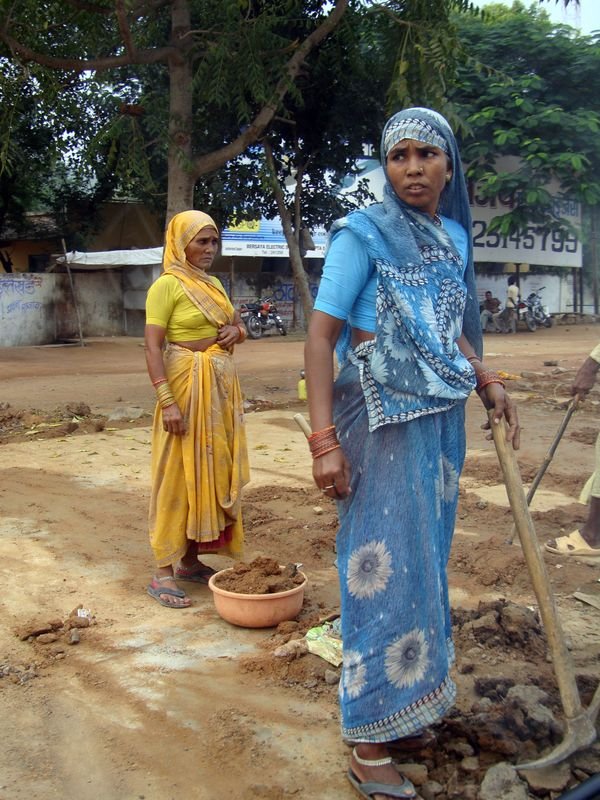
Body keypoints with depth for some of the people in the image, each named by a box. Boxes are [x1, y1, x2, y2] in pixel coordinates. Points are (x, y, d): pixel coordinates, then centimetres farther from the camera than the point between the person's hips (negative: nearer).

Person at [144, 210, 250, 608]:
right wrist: (167, 401, -24)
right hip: (187, 386, -8)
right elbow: (153, 347, -15)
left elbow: (239, 325, 24)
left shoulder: (214, 284, 14)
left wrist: (236, 331, -1)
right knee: (178, 474, -6)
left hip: (222, 388, 8)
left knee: (213, 471, 10)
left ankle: (191, 559, 21)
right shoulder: (167, 285, -8)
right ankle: (163, 572, 1)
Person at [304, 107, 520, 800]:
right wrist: (323, 440, -21)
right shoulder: (363, 233, -9)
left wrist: (487, 380, 5)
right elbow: (321, 334, -14)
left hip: (441, 419, 7)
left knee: (426, 558, 15)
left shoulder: (454, 237, 11)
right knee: (384, 567, -4)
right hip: (380, 420, -7)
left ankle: (410, 690, 35)